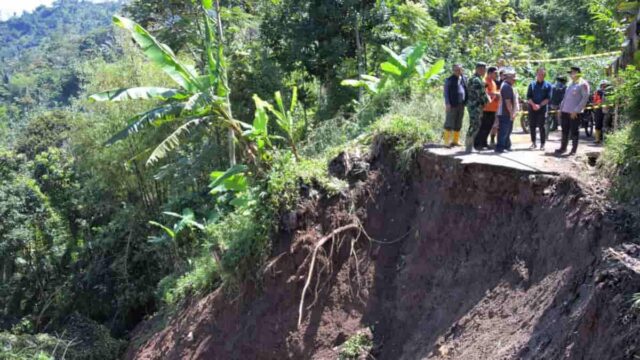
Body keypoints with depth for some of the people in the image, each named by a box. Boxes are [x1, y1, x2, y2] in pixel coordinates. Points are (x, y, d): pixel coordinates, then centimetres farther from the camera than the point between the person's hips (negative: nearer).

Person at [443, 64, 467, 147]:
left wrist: (466, 102, 5)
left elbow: (466, 90, 15)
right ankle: (447, 141, -3)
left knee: (458, 124, 8)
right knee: (450, 123, -5)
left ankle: (455, 140, 15)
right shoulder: (449, 80, -1)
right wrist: (447, 103, -13)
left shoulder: (464, 79, 12)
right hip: (452, 105, -5)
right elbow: (446, 92, -4)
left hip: (461, 105, 5)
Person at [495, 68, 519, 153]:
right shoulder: (506, 86, -18)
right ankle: (500, 147, -4)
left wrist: (513, 112, 19)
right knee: (503, 131, -8)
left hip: (508, 113, 11)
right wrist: (511, 113, -20)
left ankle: (507, 146, 26)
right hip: (506, 113, -11)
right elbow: (507, 101, -22)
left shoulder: (509, 86, 17)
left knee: (508, 131, 17)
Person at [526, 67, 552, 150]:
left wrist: (540, 105, -15)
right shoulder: (532, 84, 8)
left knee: (542, 126, -4)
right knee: (532, 126, 3)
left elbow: (548, 98, -3)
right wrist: (533, 104, -14)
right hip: (532, 108, 2)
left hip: (542, 108, -2)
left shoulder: (548, 85, 4)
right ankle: (533, 143, 13)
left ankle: (542, 144, 2)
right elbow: (528, 96, 3)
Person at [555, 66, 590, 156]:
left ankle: (574, 150, 7)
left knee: (574, 132, -1)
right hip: (565, 111, 7)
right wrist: (561, 109, 16)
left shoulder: (583, 84, -6)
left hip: (574, 113, -7)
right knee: (565, 131, 11)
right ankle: (563, 148, 21)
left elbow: (585, 98, -13)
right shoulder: (570, 84, 18)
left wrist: (576, 111, -17)